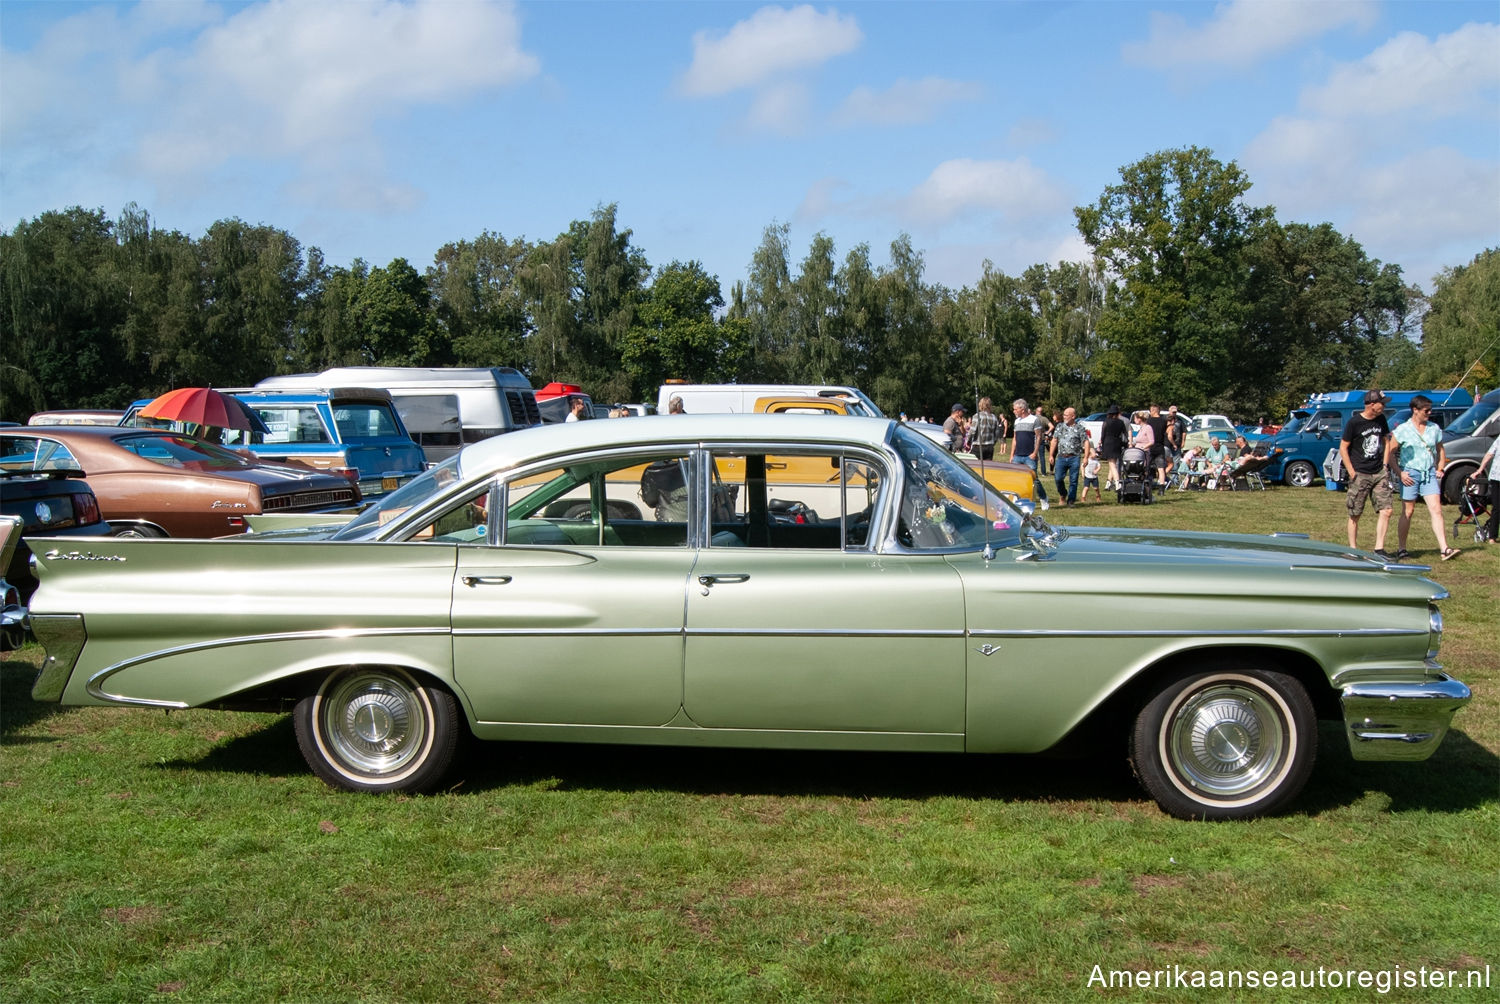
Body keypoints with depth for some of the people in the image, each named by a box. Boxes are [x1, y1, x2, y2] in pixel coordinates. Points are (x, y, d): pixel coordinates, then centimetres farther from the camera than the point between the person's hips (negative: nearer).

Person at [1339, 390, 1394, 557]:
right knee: (1355, 515, 2)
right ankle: (1353, 549, 12)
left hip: (1379, 473, 5)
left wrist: (1385, 464, 11)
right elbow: (1343, 448, -6)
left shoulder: (1381, 420, 7)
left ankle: (1379, 549, 1)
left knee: (1386, 511, -5)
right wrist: (1352, 472, -11)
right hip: (1360, 474, -5)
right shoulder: (1354, 422, -9)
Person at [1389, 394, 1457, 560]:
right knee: (1408, 512, 3)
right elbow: (1390, 453, -4)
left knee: (1436, 509, -7)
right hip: (1410, 474, -3)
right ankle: (1401, 549, 13)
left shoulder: (1434, 428, 8)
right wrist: (1400, 473, -11)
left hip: (1430, 473, 3)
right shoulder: (1403, 430, -4)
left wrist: (1440, 469, 8)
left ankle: (1444, 550, -13)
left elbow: (1440, 450, 20)